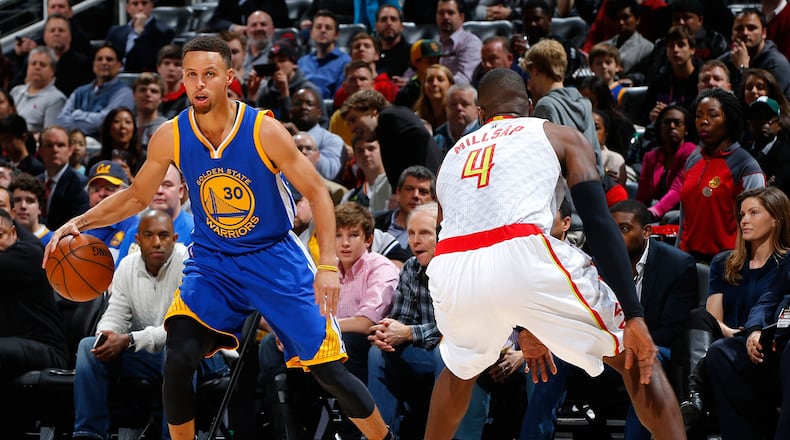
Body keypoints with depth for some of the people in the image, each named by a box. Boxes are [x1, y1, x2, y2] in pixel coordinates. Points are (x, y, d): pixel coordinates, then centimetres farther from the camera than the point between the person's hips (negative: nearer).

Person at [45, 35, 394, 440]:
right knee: (178, 359, -21)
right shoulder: (170, 137, -10)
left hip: (275, 258, -2)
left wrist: (328, 265, -20)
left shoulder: (264, 131, -18)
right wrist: (80, 223, -7)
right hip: (211, 262, 2)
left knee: (329, 370, -2)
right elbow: (136, 197, 7)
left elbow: (317, 193, -11)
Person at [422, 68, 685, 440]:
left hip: (451, 270, 4)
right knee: (635, 357, 15)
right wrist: (634, 315, 2)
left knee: (461, 365, 38)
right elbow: (599, 224, 8)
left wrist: (524, 328, 50)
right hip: (522, 257, -4)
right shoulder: (560, 136, 22)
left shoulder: (454, 154, 34)